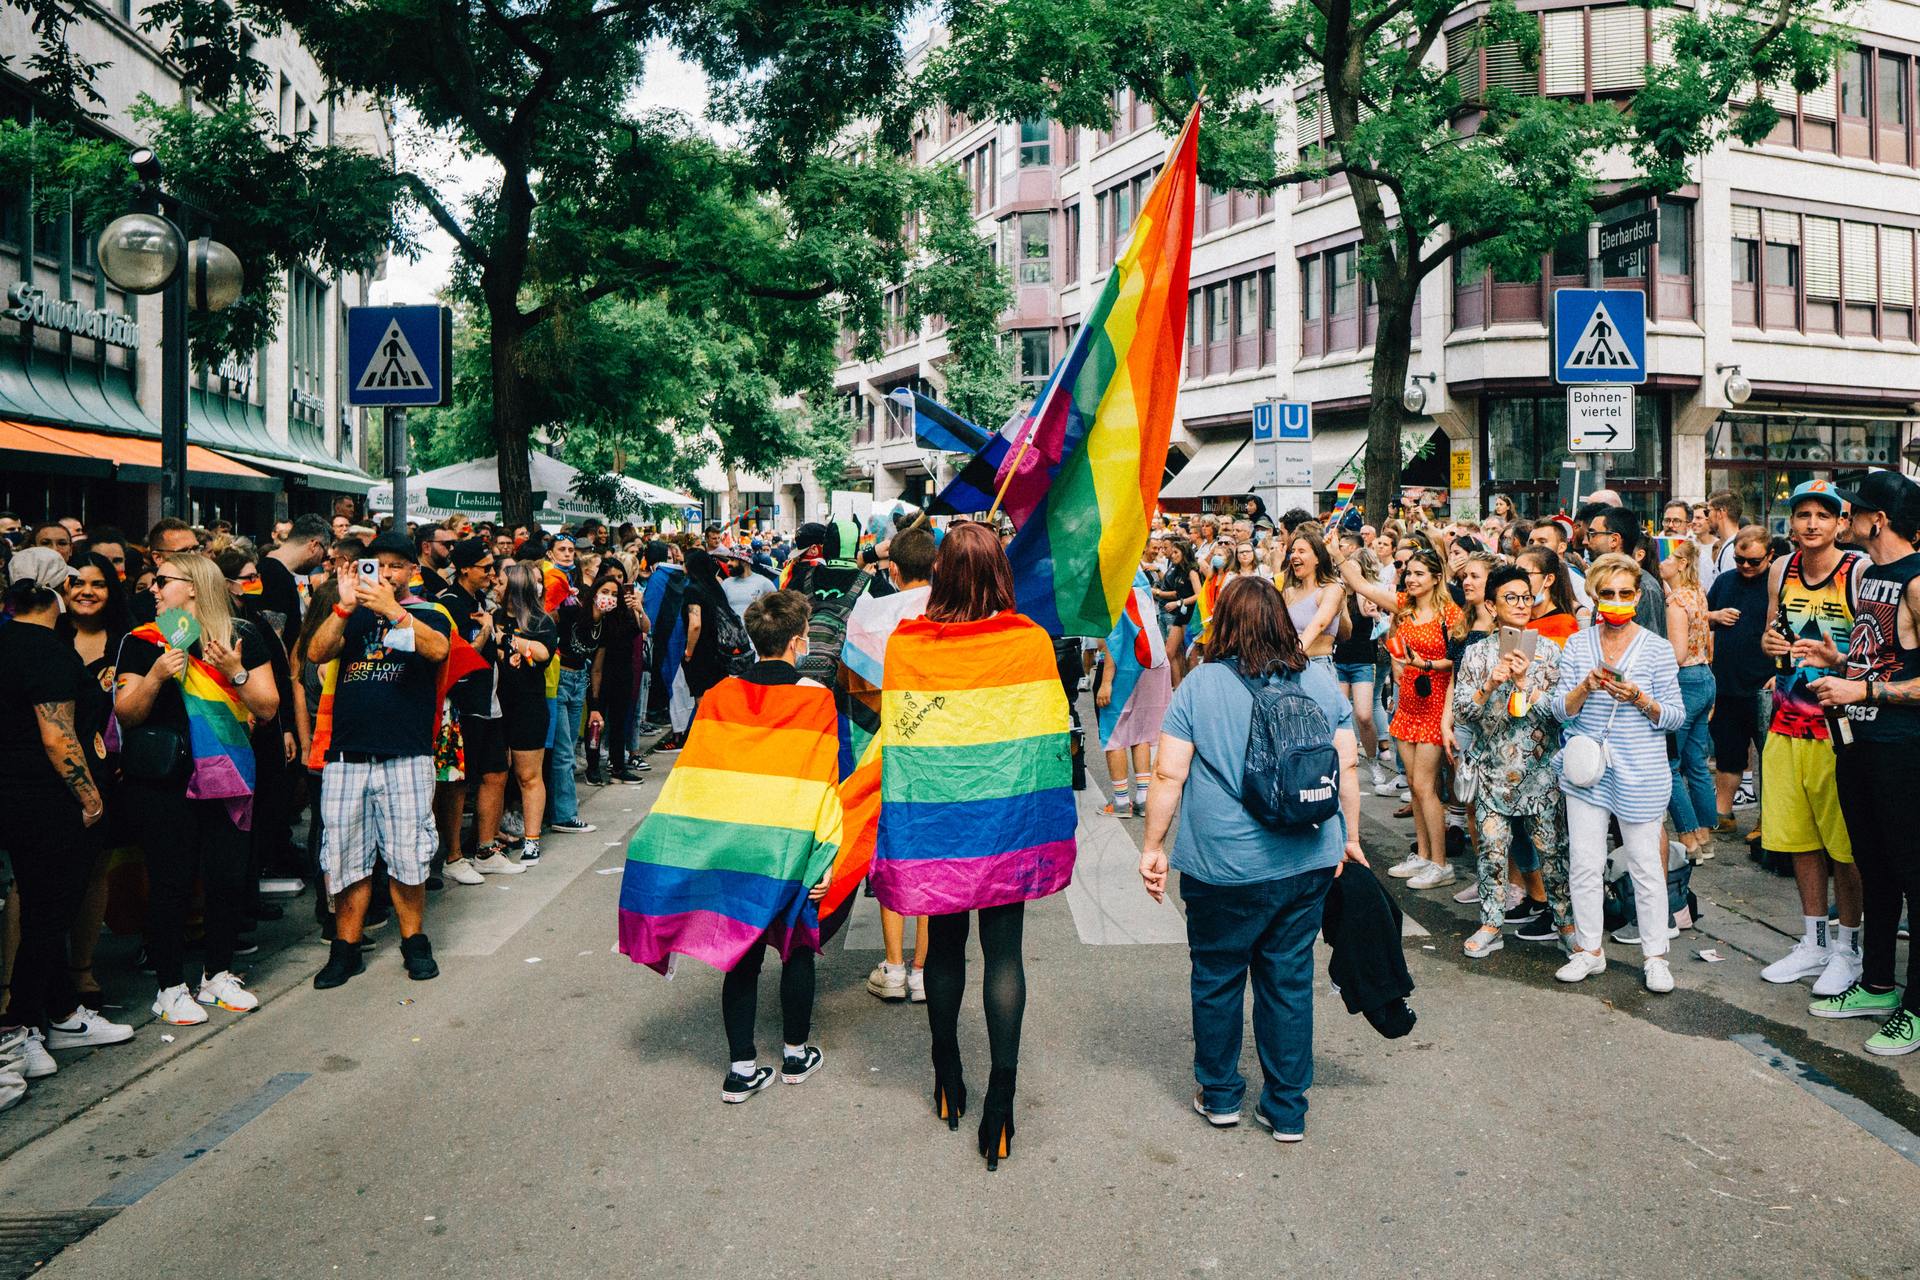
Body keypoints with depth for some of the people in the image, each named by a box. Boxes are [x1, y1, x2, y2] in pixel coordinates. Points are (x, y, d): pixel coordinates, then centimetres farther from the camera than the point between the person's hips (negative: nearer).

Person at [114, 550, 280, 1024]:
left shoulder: (242, 637, 2)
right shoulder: (143, 641, 2)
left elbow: (268, 709, 0)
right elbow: (126, 715, -1)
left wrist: (236, 673, -15)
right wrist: (155, 675, -16)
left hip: (226, 774, 1)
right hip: (162, 779, -1)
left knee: (228, 877, 3)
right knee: (171, 882, 2)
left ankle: (218, 975, 22)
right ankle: (170, 988, 15)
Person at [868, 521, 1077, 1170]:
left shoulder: (904, 645, -9)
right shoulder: (1032, 642, -9)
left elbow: (895, 743, -3)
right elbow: (1051, 739, -3)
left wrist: (896, 834, 7)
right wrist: (1052, 825, 8)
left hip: (935, 823, 1)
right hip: (1007, 823, -1)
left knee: (945, 945, 17)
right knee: (1002, 952, 7)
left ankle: (947, 1076, 31)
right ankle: (1001, 1093, 6)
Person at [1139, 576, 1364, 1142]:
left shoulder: (1200, 684, -8)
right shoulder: (1320, 681, 2)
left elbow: (1168, 775, -10)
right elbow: (1347, 767, 5)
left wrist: (1152, 847, -1)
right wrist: (1350, 838, 17)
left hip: (1224, 867, -3)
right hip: (1307, 863, 3)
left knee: (1217, 979, 15)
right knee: (1289, 982, 13)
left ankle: (1219, 1095, 31)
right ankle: (1287, 1110, 23)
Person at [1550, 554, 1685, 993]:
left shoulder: (1656, 648, 0)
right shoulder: (1577, 645, 5)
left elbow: (1676, 716, -1)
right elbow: (1561, 710, 2)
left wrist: (1641, 700, -19)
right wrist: (1586, 687, -16)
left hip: (1640, 772, -2)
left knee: (1646, 865, 3)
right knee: (1584, 864, 5)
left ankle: (1656, 956, 17)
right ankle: (1589, 949, 20)